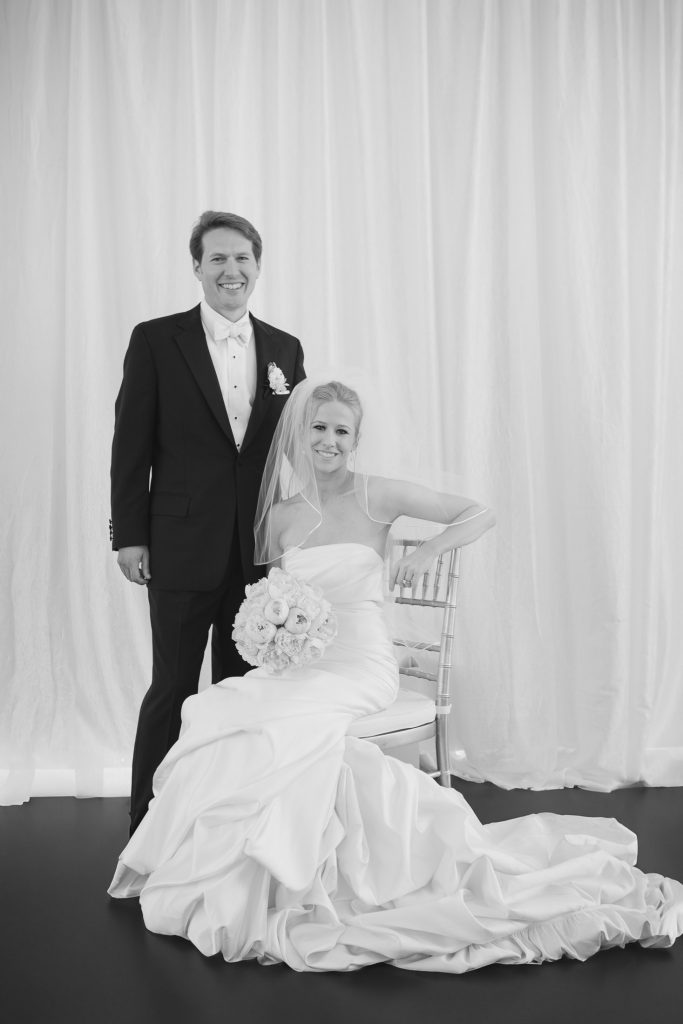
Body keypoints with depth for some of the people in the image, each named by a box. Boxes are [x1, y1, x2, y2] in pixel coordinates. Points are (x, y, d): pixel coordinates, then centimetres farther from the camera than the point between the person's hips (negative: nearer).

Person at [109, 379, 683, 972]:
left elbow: (481, 514, -2)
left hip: (360, 663, -4)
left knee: (286, 720, -31)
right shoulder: (281, 514, 10)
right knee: (221, 712, -24)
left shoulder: (378, 497, -2)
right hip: (297, 663, 4)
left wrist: (426, 552, -18)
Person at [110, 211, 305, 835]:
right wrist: (129, 534, -6)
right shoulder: (156, 341, -1)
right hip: (184, 550, -3)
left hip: (261, 553, 3)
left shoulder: (285, 350, 9)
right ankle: (149, 824, 19)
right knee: (174, 690, 5)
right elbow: (132, 445, -2)